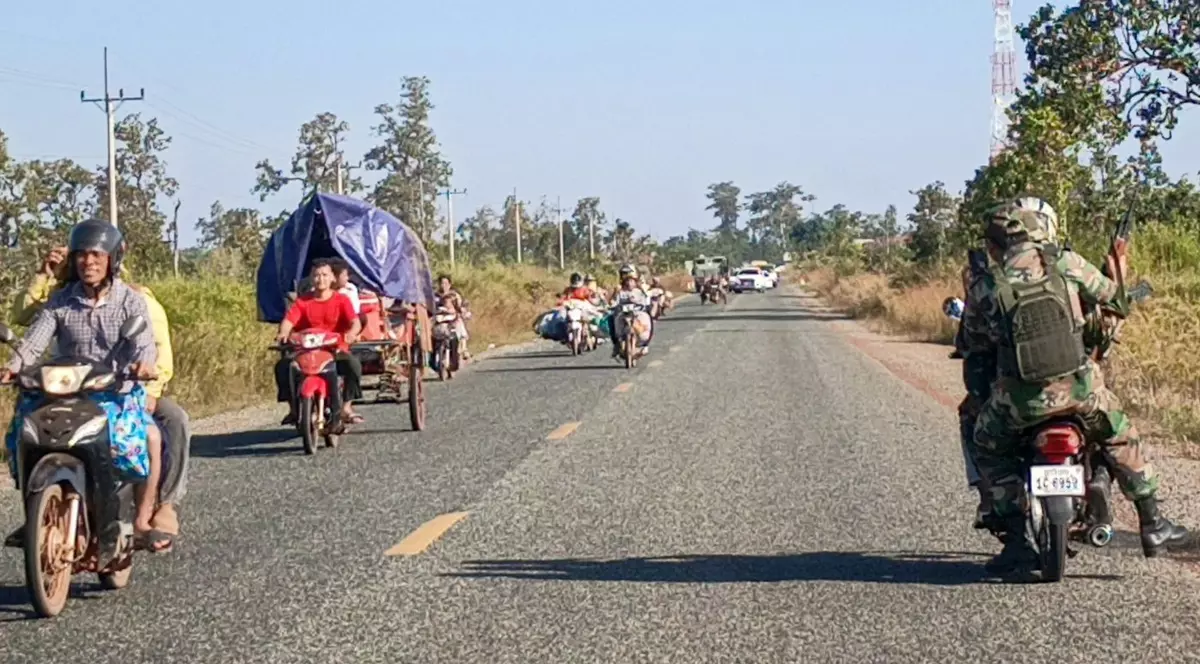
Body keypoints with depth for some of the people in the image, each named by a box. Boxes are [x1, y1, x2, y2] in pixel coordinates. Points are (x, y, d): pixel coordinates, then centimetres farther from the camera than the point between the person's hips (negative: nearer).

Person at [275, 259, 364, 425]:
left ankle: (347, 407, -17)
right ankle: (293, 408, -9)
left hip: (336, 350, -2)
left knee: (353, 364, -32)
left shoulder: (341, 300, 4)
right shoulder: (303, 301, 8)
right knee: (282, 366, -23)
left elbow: (355, 321, -11)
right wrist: (283, 333, -31)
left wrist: (352, 332, -36)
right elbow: (289, 320, -7)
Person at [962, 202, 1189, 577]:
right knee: (1121, 440, 26)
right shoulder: (1065, 264, 0)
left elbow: (975, 353, 7)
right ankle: (1152, 526, 31)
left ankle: (1017, 543, 14)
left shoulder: (982, 291, 0)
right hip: (1080, 388, 1)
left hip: (1020, 399, -1)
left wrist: (980, 399, 21)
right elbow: (1110, 297, 13)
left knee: (989, 448, 23)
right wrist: (1118, 275, 35)